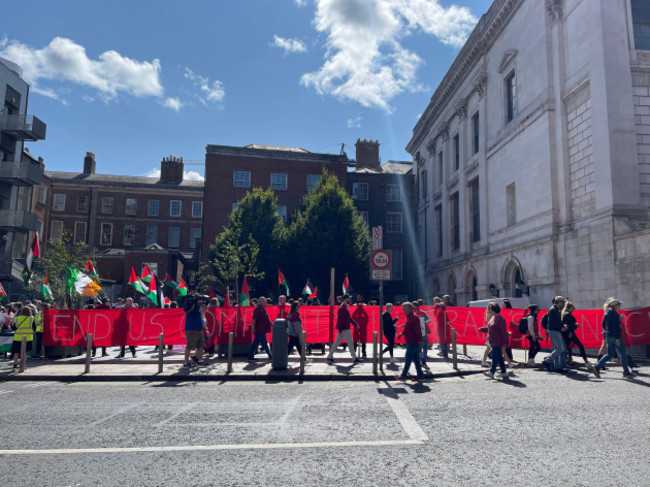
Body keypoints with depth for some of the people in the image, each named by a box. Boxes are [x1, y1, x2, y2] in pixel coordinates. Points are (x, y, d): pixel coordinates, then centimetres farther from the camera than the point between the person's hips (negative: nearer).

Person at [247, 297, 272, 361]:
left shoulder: (263, 308, 17)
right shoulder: (258, 309, -14)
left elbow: (266, 318, 25)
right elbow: (254, 319, -21)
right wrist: (253, 327, -26)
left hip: (262, 330, 10)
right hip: (259, 330, -10)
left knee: (255, 343, 11)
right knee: (264, 343, -2)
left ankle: (250, 357, 15)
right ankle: (270, 356, 3)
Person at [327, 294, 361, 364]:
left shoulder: (345, 307, 15)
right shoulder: (342, 308, -17)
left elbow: (349, 318, 23)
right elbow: (340, 319, -21)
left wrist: (355, 324, 21)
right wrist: (340, 330, -22)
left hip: (345, 329, 10)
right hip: (344, 329, -10)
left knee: (336, 342, 10)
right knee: (350, 343, 0)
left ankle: (330, 357, 13)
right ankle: (355, 358, 8)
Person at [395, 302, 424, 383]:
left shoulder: (414, 318, -18)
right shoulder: (409, 317, 14)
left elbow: (418, 330, -23)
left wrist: (419, 340, -26)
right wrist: (402, 334, 21)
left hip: (413, 343, -10)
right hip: (411, 342, 10)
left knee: (408, 360, 0)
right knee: (416, 360, 12)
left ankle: (403, 376, 8)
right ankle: (420, 376, 17)